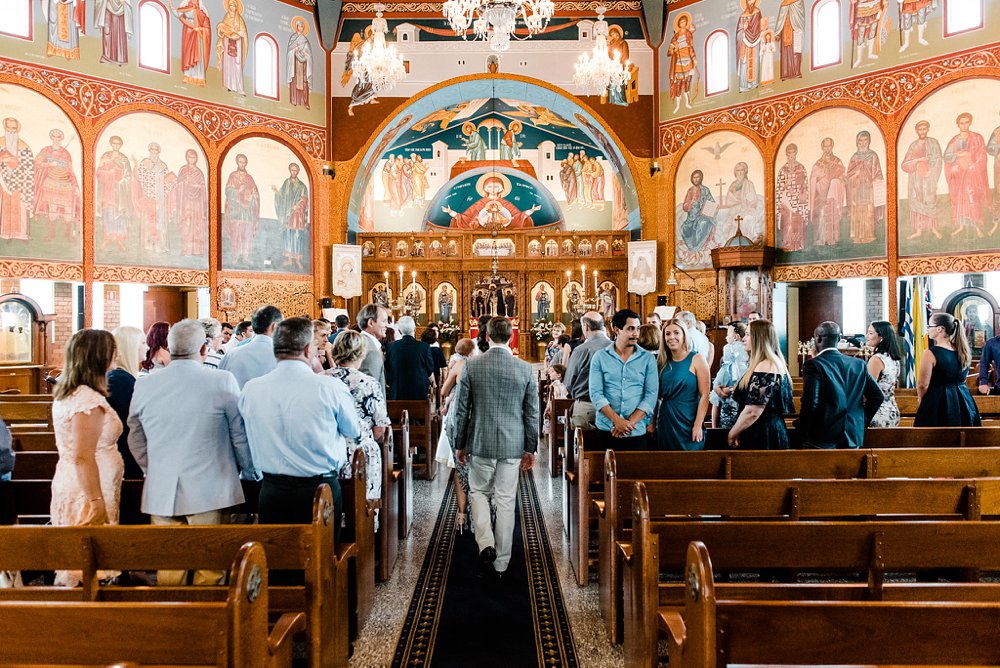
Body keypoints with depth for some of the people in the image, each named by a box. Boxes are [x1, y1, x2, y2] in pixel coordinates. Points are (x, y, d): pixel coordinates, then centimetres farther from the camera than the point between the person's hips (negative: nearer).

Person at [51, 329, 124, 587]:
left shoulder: (65, 394, 11)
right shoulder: (89, 400, -20)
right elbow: (83, 458, -24)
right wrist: (98, 503, -21)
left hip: (68, 487, 10)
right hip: (87, 496, -10)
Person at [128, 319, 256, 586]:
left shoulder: (144, 385, 1)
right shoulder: (223, 381, -9)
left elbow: (136, 439, 13)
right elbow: (240, 434, -1)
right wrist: (249, 472, 14)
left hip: (161, 492, 3)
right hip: (211, 492, -3)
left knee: (168, 567, 12)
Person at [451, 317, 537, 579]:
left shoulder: (471, 366, -7)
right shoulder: (526, 369, -5)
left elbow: (461, 410, -2)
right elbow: (532, 413, 0)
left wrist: (460, 444, 9)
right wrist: (530, 448, 10)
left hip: (480, 443, -1)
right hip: (513, 445, 1)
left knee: (478, 493, 19)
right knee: (506, 501, 9)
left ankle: (486, 544, 0)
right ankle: (501, 562, 18)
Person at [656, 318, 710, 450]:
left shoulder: (696, 360, -5)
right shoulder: (662, 363, 8)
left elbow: (704, 395, -10)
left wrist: (698, 425, -16)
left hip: (688, 424, -4)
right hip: (665, 423, 4)